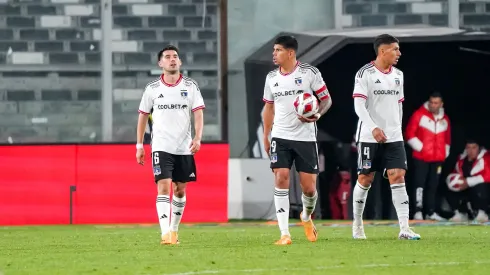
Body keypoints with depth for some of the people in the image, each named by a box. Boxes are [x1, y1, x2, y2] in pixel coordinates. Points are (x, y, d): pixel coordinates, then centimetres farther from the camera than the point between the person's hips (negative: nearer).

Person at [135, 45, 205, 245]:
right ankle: (165, 234, -23)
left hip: (184, 147, 2)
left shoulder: (190, 86, 3)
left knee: (180, 190, 9)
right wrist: (139, 144, 9)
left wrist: (197, 138, -16)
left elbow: (198, 113, -1)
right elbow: (143, 115, 11)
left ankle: (174, 230, 25)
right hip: (161, 146, -2)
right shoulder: (152, 89, 3)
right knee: (164, 187, -15)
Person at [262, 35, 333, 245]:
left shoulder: (310, 72, -4)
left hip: (305, 138, -2)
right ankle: (284, 234, -13)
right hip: (280, 137, 2)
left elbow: (326, 99, -1)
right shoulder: (271, 78, 8)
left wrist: (317, 115, -20)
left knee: (309, 188, -1)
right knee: (281, 179, -14)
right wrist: (266, 136, 16)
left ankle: (306, 217, 34)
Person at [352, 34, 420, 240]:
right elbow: (359, 105, -16)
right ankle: (357, 223, 22)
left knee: (398, 177, -7)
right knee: (365, 179, 3)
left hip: (393, 137, 5)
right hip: (369, 137, -5)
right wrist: (374, 128, -26)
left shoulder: (398, 75, 11)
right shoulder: (365, 74, -9)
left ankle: (404, 228, -12)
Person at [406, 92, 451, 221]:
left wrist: (445, 154, 14)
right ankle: (418, 211, -13)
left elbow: (447, 139, 22)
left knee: (433, 186, 9)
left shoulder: (445, 119, 13)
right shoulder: (419, 115, -3)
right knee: (420, 184, -10)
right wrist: (420, 147, -10)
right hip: (421, 157, -5)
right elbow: (410, 133, -4)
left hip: (438, 159, 5)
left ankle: (430, 212, 15)